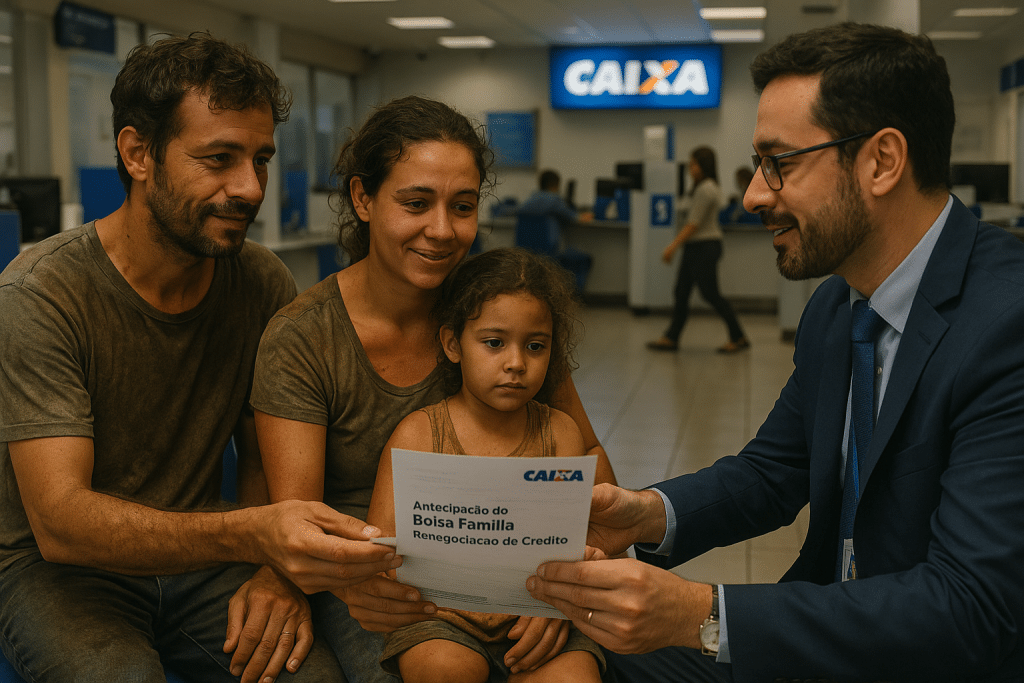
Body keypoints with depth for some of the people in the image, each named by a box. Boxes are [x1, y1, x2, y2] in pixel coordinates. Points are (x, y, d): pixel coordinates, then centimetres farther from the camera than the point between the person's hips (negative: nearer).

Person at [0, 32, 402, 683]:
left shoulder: (264, 283, -5)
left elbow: (265, 454, 5)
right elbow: (59, 519, -27)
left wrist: (280, 567, -17)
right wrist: (251, 534, -43)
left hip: (196, 553, 3)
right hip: (56, 565, -3)